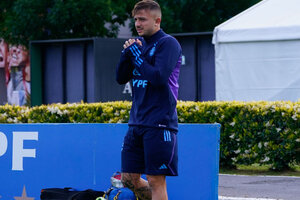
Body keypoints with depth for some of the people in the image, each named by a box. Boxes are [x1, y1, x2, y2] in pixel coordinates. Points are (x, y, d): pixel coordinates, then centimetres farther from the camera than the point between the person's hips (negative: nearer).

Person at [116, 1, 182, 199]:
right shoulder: (138, 43, 15)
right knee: (129, 179, 8)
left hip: (159, 123, -8)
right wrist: (126, 53, -2)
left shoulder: (168, 43, -8)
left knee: (155, 181, -6)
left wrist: (136, 54, -12)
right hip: (137, 123, 8)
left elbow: (159, 78, -20)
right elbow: (121, 78, 14)